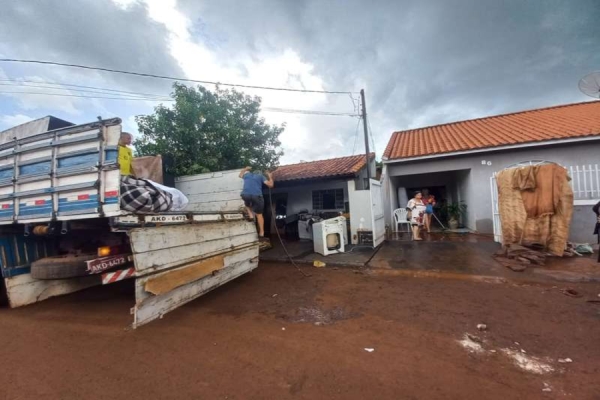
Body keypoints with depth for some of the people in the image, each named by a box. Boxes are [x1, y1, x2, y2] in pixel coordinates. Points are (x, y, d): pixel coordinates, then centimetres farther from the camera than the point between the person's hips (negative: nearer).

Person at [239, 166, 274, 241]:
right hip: (257, 196, -1)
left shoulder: (246, 174, 26)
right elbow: (270, 185, 12)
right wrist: (270, 177, 30)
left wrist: (245, 169, 65)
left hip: (245, 195, 2)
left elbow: (240, 175, 50)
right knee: (259, 214, 15)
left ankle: (251, 215, 19)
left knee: (247, 203, 39)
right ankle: (261, 235, 15)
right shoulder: (260, 176, 20)